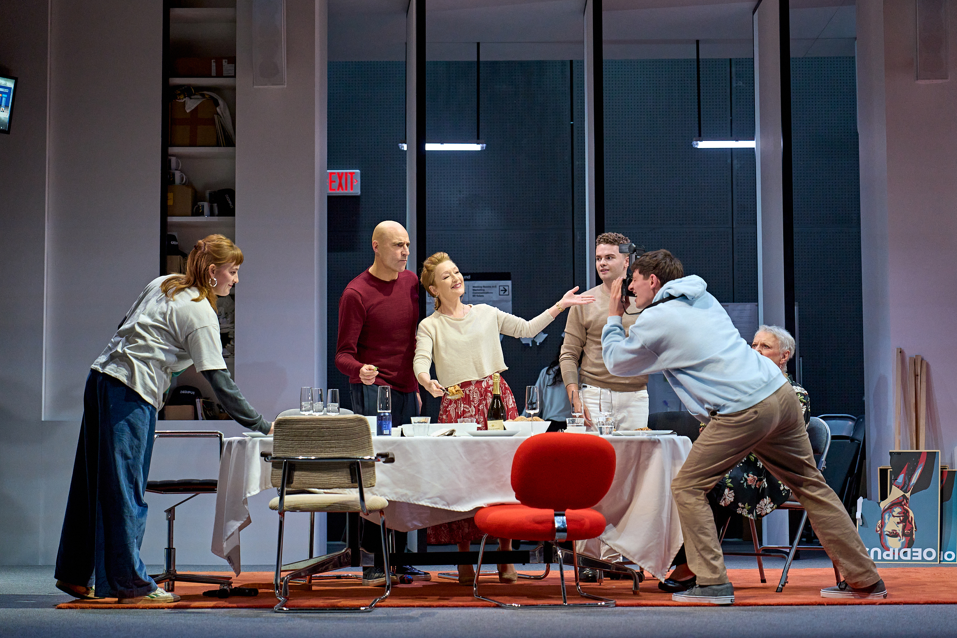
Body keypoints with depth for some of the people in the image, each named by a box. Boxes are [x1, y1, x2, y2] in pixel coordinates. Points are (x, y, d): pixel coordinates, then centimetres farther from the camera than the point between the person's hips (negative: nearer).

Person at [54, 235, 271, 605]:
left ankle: (75, 574, 22)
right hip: (131, 396, -9)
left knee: (94, 483, 13)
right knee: (126, 491, -5)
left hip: (101, 380, 9)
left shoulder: (162, 284, 15)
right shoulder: (200, 313, -10)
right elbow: (219, 382, -13)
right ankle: (132, 584, 0)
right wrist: (262, 427, -11)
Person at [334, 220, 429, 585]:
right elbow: (343, 354, -7)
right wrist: (360, 370, -29)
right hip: (372, 390, -6)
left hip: (405, 390, 6)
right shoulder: (356, 293, -6)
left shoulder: (411, 283, 13)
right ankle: (373, 562, -4)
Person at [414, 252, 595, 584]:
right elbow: (420, 361, -7)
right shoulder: (430, 326, 7)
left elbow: (527, 329, 20)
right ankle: (464, 557, 8)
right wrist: (427, 381, -29)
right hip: (458, 403, -2)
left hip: (496, 395, 2)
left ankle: (506, 556, 5)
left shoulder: (486, 313, 15)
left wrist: (559, 306, 15)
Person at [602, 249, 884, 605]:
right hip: (779, 392, 8)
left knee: (688, 488, 4)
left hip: (743, 412, -8)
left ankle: (713, 583, 1)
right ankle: (865, 579, 19)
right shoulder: (702, 298, 20)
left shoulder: (656, 320, -1)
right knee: (811, 485, 14)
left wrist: (613, 317, 27)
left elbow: (616, 361, 14)